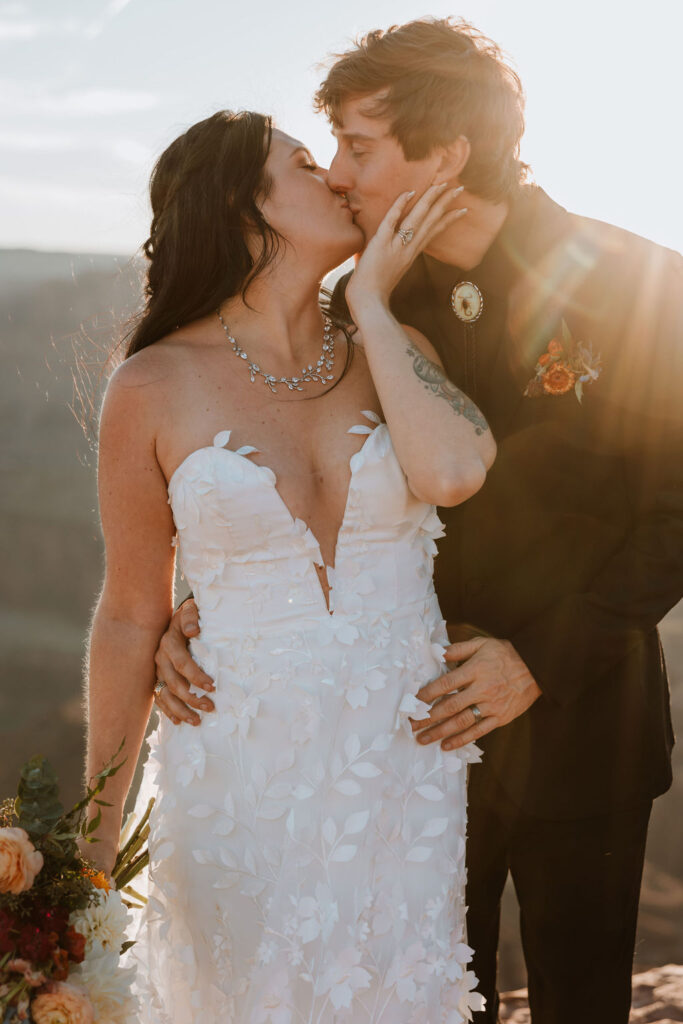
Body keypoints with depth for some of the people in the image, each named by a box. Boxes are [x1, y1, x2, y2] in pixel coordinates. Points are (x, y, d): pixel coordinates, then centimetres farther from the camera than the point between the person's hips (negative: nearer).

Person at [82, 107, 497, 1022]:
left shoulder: (394, 352, 0)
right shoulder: (155, 389, -7)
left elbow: (453, 473, -22)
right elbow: (132, 616, -1)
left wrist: (371, 305, -11)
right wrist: (100, 835, 4)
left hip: (403, 766, 3)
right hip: (239, 774, -2)